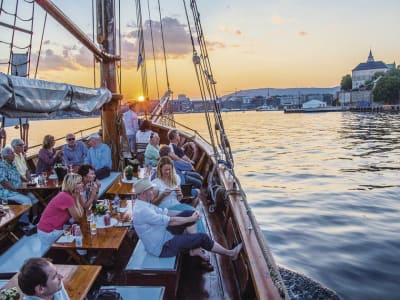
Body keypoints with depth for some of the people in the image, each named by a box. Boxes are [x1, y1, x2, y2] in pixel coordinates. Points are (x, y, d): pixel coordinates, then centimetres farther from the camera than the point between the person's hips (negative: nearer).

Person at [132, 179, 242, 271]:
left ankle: (195, 249, 3)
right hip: (162, 247, -10)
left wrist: (190, 214, 2)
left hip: (165, 233, 10)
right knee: (202, 237, -10)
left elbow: (165, 212, 10)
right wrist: (190, 219, -12)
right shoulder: (142, 211, -28)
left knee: (190, 213, 0)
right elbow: (170, 221, -25)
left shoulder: (145, 204, 5)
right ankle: (230, 253, 13)